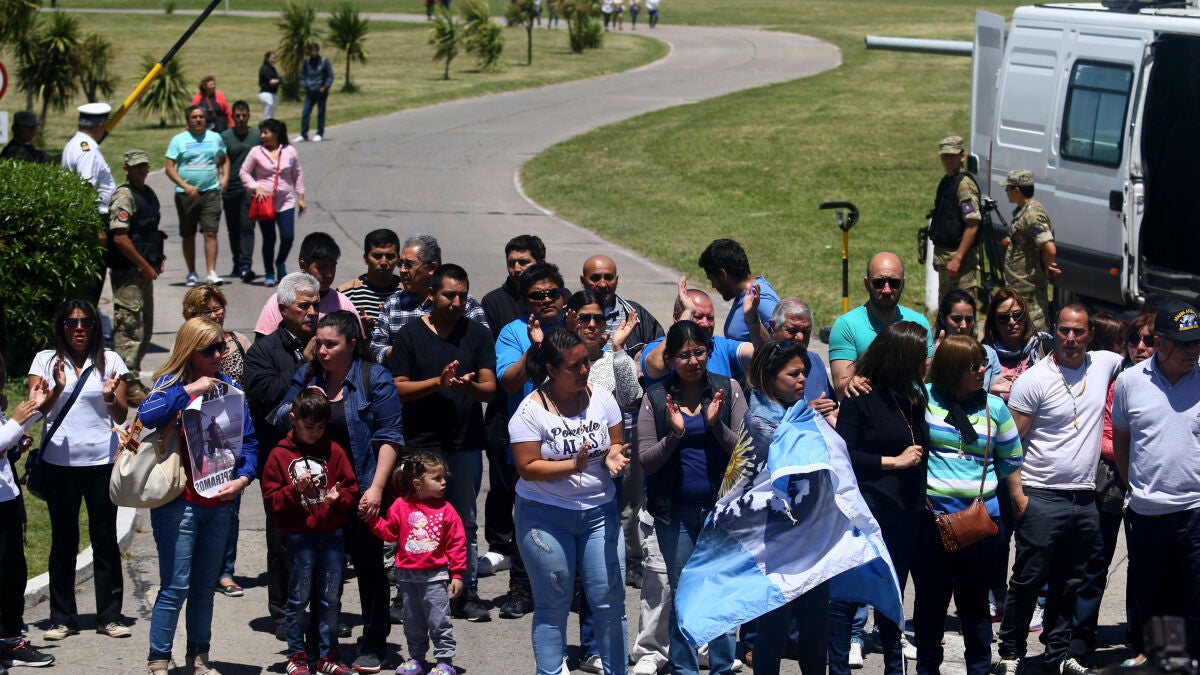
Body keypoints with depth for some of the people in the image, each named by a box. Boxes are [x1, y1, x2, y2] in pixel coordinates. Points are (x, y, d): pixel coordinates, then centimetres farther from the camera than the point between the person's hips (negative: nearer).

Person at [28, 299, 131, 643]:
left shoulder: (110, 361, 5)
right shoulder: (45, 360, 4)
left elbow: (122, 415, 3)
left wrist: (110, 397, -18)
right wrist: (56, 389, -22)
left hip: (102, 460, 0)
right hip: (59, 461, 0)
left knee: (105, 537, 2)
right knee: (63, 540, 6)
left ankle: (110, 616, 9)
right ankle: (62, 617, 11)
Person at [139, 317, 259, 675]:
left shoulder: (228, 386, 8)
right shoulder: (173, 383, -7)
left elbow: (248, 440, 10)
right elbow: (147, 415, -27)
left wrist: (243, 478, -6)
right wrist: (189, 390, -25)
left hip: (218, 502, 5)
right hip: (179, 503, -5)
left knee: (205, 586, 13)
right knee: (176, 587, -5)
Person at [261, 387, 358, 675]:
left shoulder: (334, 451, 6)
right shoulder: (279, 456, 0)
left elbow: (351, 488, 9)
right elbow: (271, 498, -2)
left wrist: (339, 498, -11)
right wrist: (295, 490, -17)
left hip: (332, 535, 2)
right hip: (298, 538, -2)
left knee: (330, 599, 7)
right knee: (299, 599, 3)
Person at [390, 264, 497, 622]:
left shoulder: (478, 334, 7)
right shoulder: (411, 335, 2)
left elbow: (490, 388, 1)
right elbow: (398, 388, -2)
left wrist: (469, 386, -21)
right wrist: (438, 382, -16)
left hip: (466, 444, 2)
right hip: (421, 444, -2)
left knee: (465, 522, 7)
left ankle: (467, 594, 12)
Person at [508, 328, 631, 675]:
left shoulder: (601, 398, 0)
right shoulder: (531, 410, -10)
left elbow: (616, 443, 8)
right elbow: (527, 467, -13)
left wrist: (612, 456, -15)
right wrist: (574, 466, -24)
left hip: (599, 512, 3)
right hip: (546, 515, -3)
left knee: (610, 601, 1)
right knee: (553, 606, 4)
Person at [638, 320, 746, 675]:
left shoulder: (728, 389, 0)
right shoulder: (656, 397, 0)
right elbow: (645, 462, -2)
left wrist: (717, 425, -18)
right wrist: (674, 434, -17)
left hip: (722, 507, 0)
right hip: (675, 511, 0)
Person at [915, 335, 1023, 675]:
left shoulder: (994, 407, 6)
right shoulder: (925, 398, -1)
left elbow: (1011, 461, 14)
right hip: (932, 516, -1)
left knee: (975, 600, 10)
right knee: (930, 597, 7)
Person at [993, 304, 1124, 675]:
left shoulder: (1105, 364, 5)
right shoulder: (1034, 379, -8)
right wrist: (1016, 494, -14)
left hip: (1085, 499, 5)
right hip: (1042, 498, -5)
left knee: (1068, 583, 12)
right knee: (1028, 580, -2)